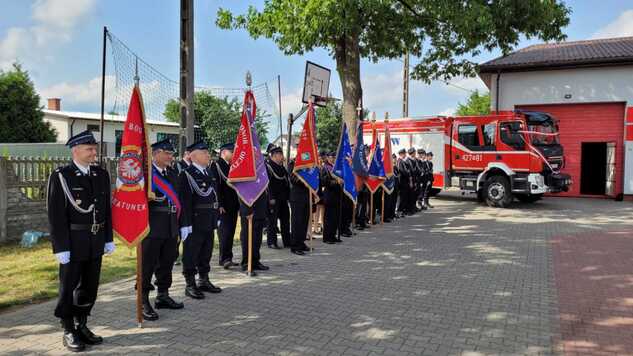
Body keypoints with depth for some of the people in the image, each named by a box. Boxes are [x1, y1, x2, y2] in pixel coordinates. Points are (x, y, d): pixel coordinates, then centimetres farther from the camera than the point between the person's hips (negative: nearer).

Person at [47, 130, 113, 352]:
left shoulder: (101, 174, 7)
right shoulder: (60, 176, -8)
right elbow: (55, 215, -11)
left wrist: (108, 239, 8)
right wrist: (61, 247, -14)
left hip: (96, 242, 5)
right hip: (73, 243, -5)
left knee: (90, 287, 14)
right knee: (69, 287, 7)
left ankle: (82, 325, 30)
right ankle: (68, 332, 21)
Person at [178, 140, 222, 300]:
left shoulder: (210, 173, 12)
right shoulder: (186, 175, -12)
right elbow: (184, 201, -17)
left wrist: (216, 218, 16)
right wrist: (185, 224, -20)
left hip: (209, 223, 8)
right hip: (194, 223, -8)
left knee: (206, 253, 17)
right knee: (191, 254, 4)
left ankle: (204, 281, 30)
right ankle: (190, 285, 14)